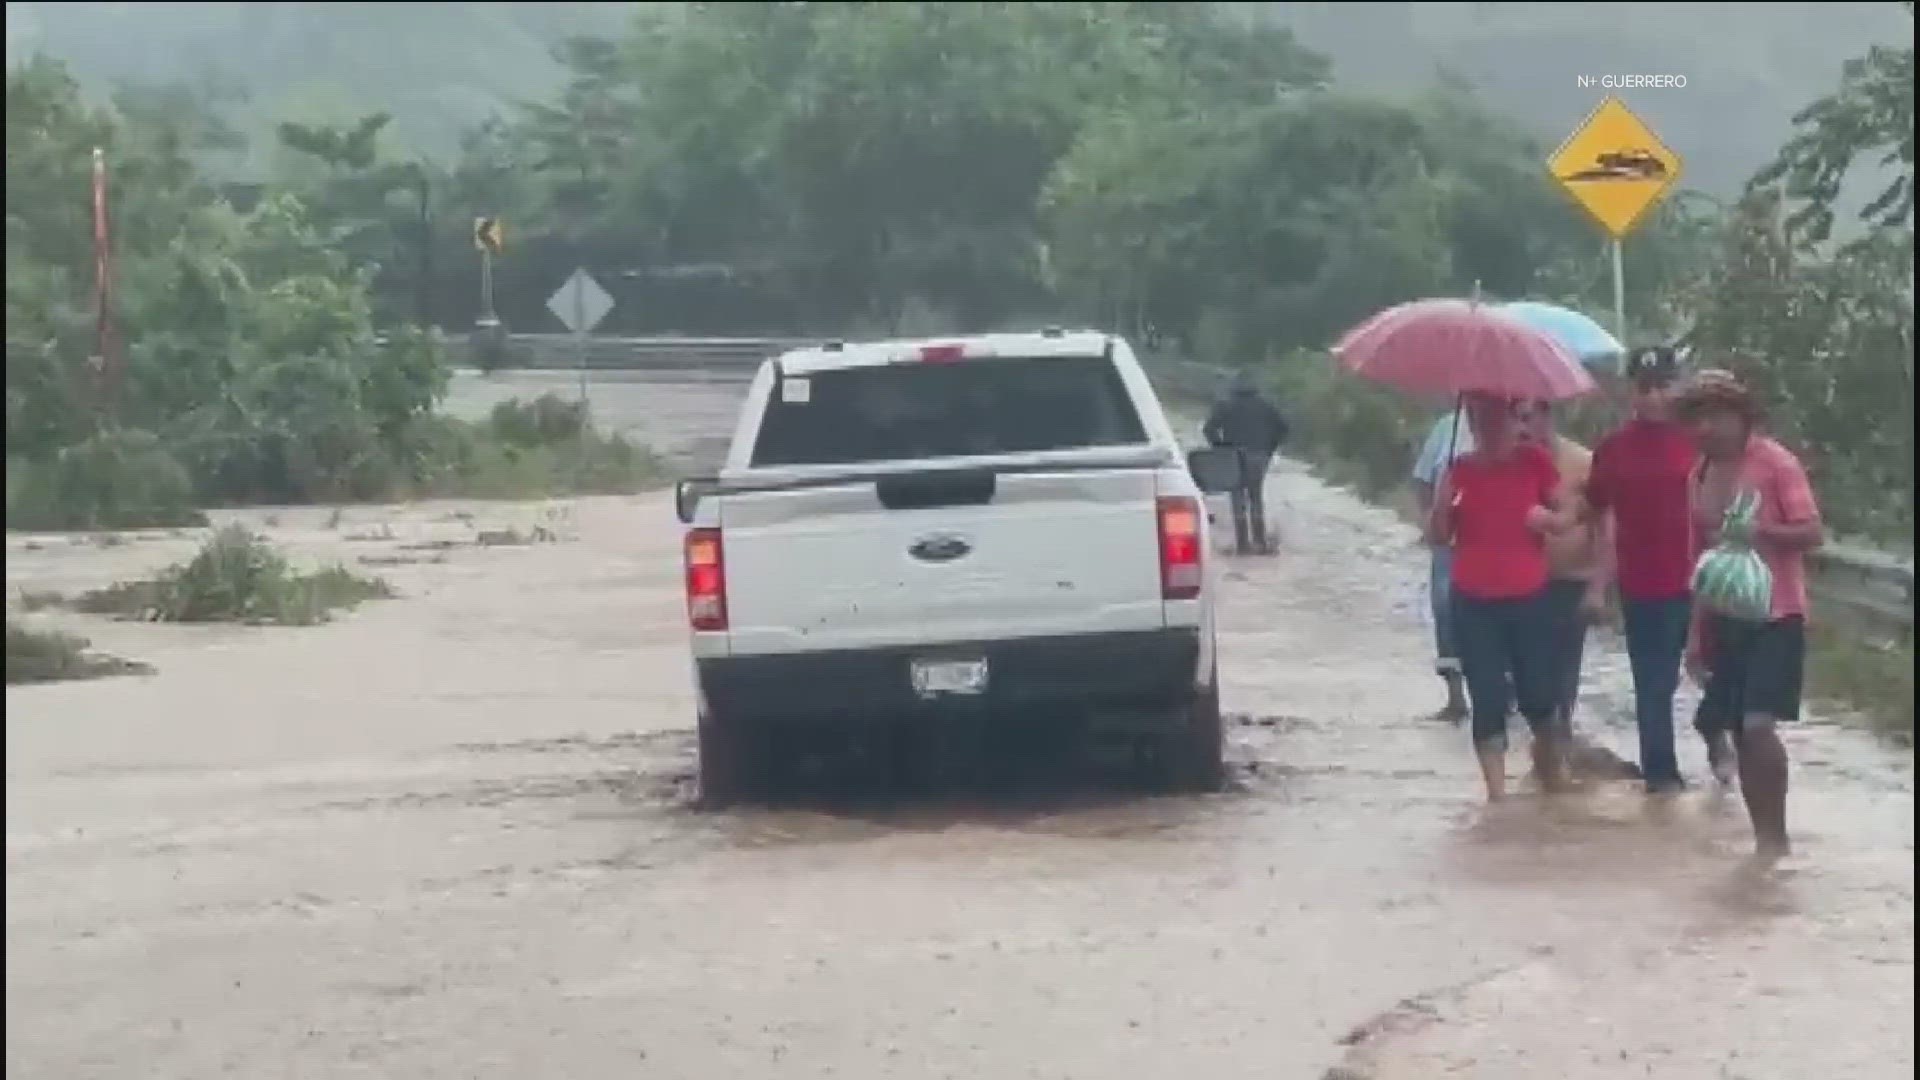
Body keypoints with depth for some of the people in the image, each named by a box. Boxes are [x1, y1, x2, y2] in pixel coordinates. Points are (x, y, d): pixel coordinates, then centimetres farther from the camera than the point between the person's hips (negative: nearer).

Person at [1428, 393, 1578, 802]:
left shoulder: (1535, 461, -2)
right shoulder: (1459, 470, 2)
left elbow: (1570, 514, 6)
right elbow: (1437, 538, 4)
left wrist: (1551, 518, -16)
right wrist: (1442, 503, -15)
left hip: (1528, 599, -1)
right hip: (1473, 603, 1)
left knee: (1537, 695, 5)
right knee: (1487, 700, -1)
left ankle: (1551, 779, 32)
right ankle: (1496, 792, 5)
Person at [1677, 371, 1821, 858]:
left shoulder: (1776, 462, -10)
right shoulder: (1701, 473, 10)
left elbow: (1813, 533, -13)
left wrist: (1759, 530, -31)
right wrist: (1697, 632, 14)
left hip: (1775, 615, -7)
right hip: (1724, 618, 7)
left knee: (1758, 725, -18)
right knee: (1736, 731, 6)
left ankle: (1777, 837, -8)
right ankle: (1763, 838, 16)